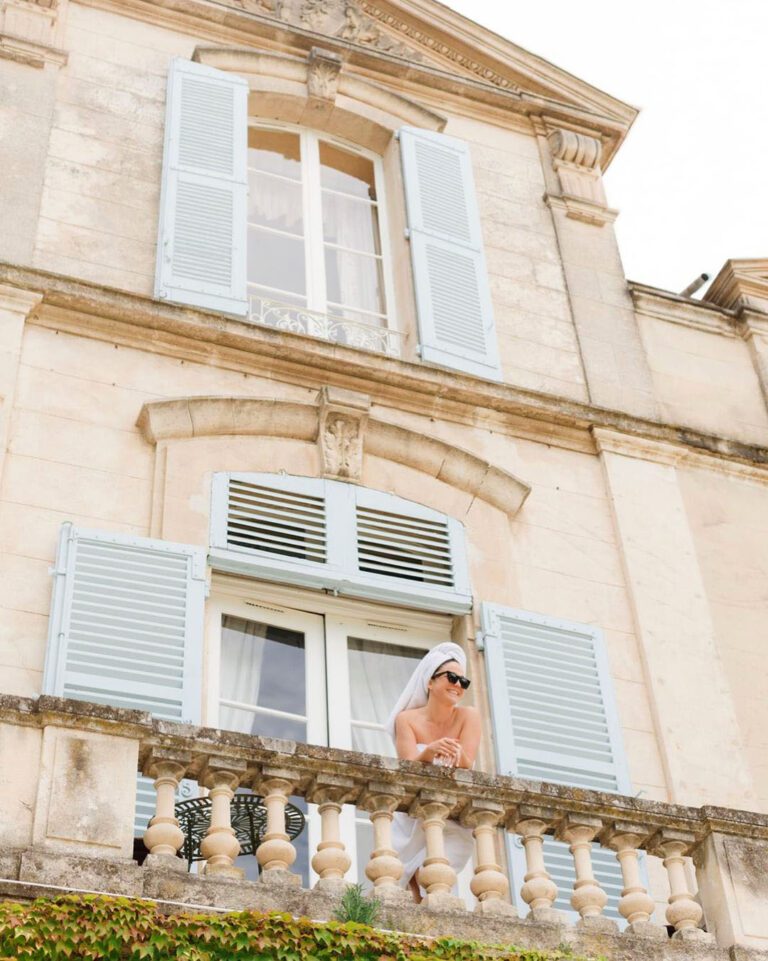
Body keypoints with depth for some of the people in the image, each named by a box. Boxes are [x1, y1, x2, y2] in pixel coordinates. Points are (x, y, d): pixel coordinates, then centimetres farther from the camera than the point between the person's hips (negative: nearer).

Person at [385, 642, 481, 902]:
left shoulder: (468, 716, -6)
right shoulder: (407, 719, -7)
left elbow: (466, 767, -16)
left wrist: (457, 753, -39)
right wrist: (430, 751, -38)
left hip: (452, 822, -1)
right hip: (412, 819, 1)